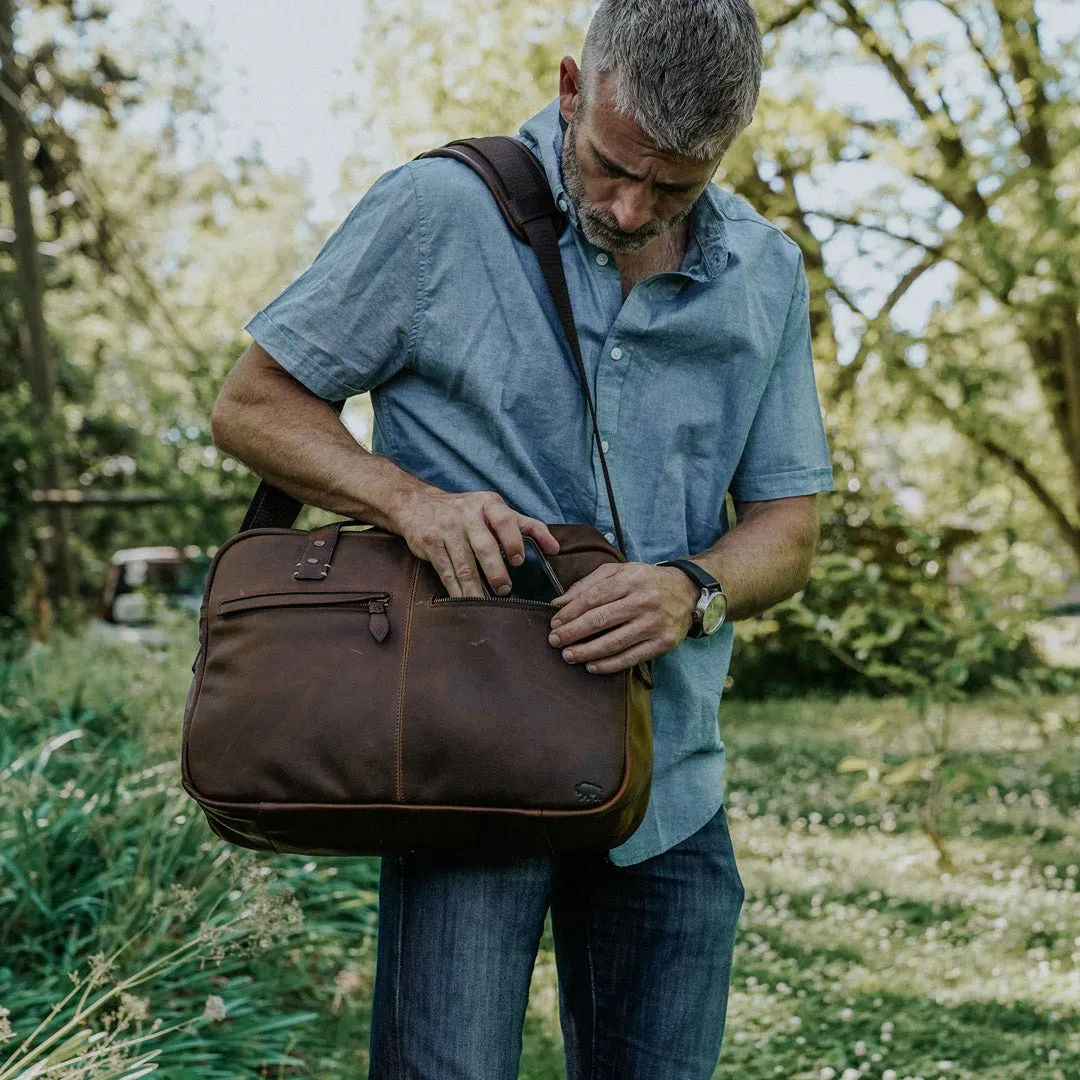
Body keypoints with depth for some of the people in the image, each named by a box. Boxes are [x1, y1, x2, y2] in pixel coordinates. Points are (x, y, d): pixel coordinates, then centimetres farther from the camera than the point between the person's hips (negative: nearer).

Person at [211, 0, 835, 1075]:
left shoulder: (766, 275, 5)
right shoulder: (439, 211, -7)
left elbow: (788, 522, 8)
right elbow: (252, 404, -1)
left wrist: (691, 591, -15)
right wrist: (410, 498, -19)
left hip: (669, 784, 4)